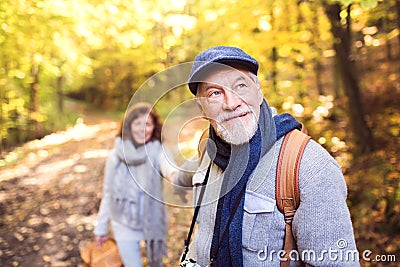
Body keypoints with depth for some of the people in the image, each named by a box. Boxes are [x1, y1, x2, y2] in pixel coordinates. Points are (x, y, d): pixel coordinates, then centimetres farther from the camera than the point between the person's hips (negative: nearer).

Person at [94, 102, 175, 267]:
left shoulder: (158, 151, -15)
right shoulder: (116, 155, -7)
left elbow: (169, 167, -40)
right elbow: (108, 193, 2)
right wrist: (101, 227, 8)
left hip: (153, 221, 0)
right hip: (124, 224, 1)